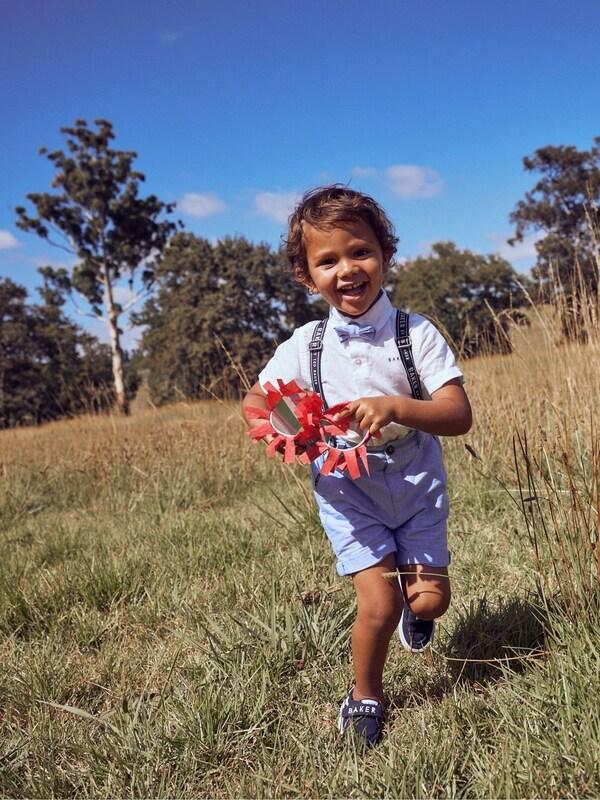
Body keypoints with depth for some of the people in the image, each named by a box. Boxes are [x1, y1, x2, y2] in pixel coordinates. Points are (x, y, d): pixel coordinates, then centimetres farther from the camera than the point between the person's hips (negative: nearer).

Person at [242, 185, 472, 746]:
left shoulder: (417, 333, -13)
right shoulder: (304, 346, -8)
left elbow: (458, 416, -18)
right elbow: (255, 399, 2)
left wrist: (396, 407, -36)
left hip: (416, 485, 1)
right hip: (348, 490, 0)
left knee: (430, 599, 0)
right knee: (379, 605, -7)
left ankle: (415, 609, 41)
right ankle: (365, 696, 23)